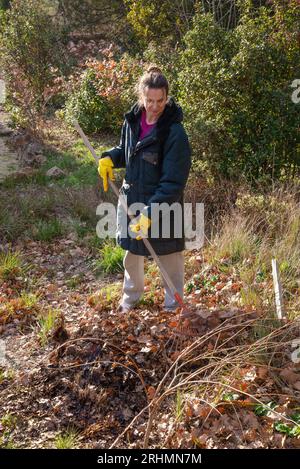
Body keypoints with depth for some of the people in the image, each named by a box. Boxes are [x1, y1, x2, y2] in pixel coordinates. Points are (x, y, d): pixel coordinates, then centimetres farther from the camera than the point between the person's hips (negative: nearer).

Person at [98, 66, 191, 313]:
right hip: (131, 198, 6)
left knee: (169, 255, 11)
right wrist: (110, 158, -6)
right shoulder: (132, 120, -4)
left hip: (163, 206, -6)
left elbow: (173, 183, -25)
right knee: (131, 251, 23)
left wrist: (150, 213, -31)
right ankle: (131, 295, 48)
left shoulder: (174, 132, -23)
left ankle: (173, 303, 34)